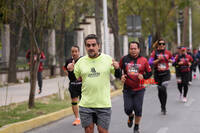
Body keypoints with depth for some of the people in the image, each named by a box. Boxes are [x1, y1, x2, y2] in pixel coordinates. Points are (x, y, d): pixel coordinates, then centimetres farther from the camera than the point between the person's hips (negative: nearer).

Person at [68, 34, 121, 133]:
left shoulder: (108, 59, 1)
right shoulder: (81, 61, 4)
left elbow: (118, 76, 6)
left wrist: (117, 68, -14)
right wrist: (71, 71, -9)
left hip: (103, 104, -1)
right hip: (85, 105, 1)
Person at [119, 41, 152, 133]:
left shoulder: (143, 60, -2)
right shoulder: (124, 59, 1)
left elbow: (149, 73, 6)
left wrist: (143, 76, -14)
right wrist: (121, 76, -5)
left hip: (139, 89, -1)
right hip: (127, 89, 1)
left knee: (138, 109, 1)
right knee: (128, 109, -2)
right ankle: (131, 117, 36)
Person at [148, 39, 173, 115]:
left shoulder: (168, 53, 3)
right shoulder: (154, 53, -2)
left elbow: (172, 60, 19)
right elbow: (150, 62, -8)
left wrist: (169, 60, -2)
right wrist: (158, 59, -18)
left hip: (166, 73, -1)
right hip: (157, 73, 1)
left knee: (164, 89, -17)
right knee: (160, 90, 8)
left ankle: (163, 108, -8)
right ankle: (163, 107, 27)